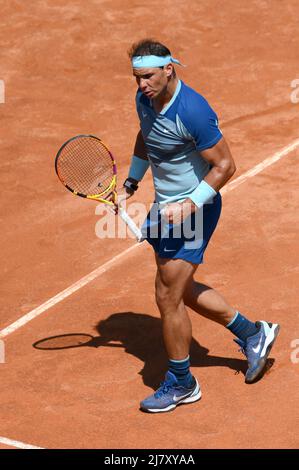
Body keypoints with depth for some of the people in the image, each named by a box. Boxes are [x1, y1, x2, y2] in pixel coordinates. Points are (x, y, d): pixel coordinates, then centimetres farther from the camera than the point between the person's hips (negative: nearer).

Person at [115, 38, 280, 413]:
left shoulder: (192, 111, -28)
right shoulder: (145, 99, -2)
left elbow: (224, 165, -21)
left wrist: (191, 205, -26)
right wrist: (130, 183, 16)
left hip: (192, 210, -9)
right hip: (166, 206, 9)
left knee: (168, 296, -3)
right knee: (181, 290, 19)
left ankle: (181, 385, 15)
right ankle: (252, 333, 36)